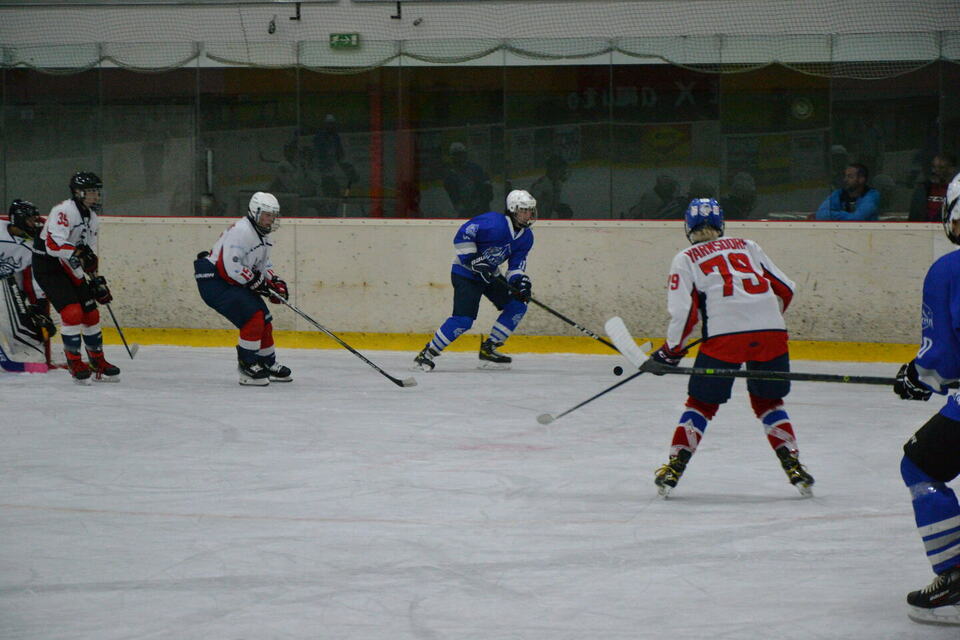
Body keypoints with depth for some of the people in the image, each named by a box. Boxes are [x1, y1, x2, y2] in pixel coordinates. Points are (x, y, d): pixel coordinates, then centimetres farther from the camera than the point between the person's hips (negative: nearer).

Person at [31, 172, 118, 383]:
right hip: (47, 267, -9)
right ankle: (75, 363, -6)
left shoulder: (93, 218, 9)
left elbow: (90, 254, 16)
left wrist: (97, 281, 10)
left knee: (91, 314, 7)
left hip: (71, 269, 9)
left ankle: (98, 363, 20)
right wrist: (78, 253, -41)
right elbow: (53, 244, -33)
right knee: (72, 312, -19)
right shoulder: (64, 211, -20)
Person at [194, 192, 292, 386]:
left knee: (264, 319, 12)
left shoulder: (263, 235, 12)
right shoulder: (241, 231, -22)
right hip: (213, 281, -10)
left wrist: (274, 281, 8)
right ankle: (247, 366, -12)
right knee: (253, 317, -20)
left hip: (233, 282, 10)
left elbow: (263, 264, 25)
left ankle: (269, 365, 28)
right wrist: (256, 282, -21)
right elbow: (231, 265, -29)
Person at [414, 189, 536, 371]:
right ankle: (428, 353, -8)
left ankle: (488, 349, 8)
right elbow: (463, 234, -24)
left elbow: (517, 263, 5)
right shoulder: (494, 223, -24)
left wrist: (520, 281, -15)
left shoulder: (526, 237, 2)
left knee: (517, 305, -1)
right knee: (464, 319, -21)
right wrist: (473, 260, -26)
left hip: (490, 274, 9)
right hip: (465, 273, -9)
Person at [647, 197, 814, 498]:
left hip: (724, 334, -3)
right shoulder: (747, 246, 25)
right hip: (772, 333, 3)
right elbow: (784, 288, 23)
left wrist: (670, 352, 14)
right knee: (768, 402, 20)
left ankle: (674, 469, 7)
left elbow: (683, 312, 3)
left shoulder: (686, 259, 15)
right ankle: (793, 466, 9)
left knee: (702, 403, 13)